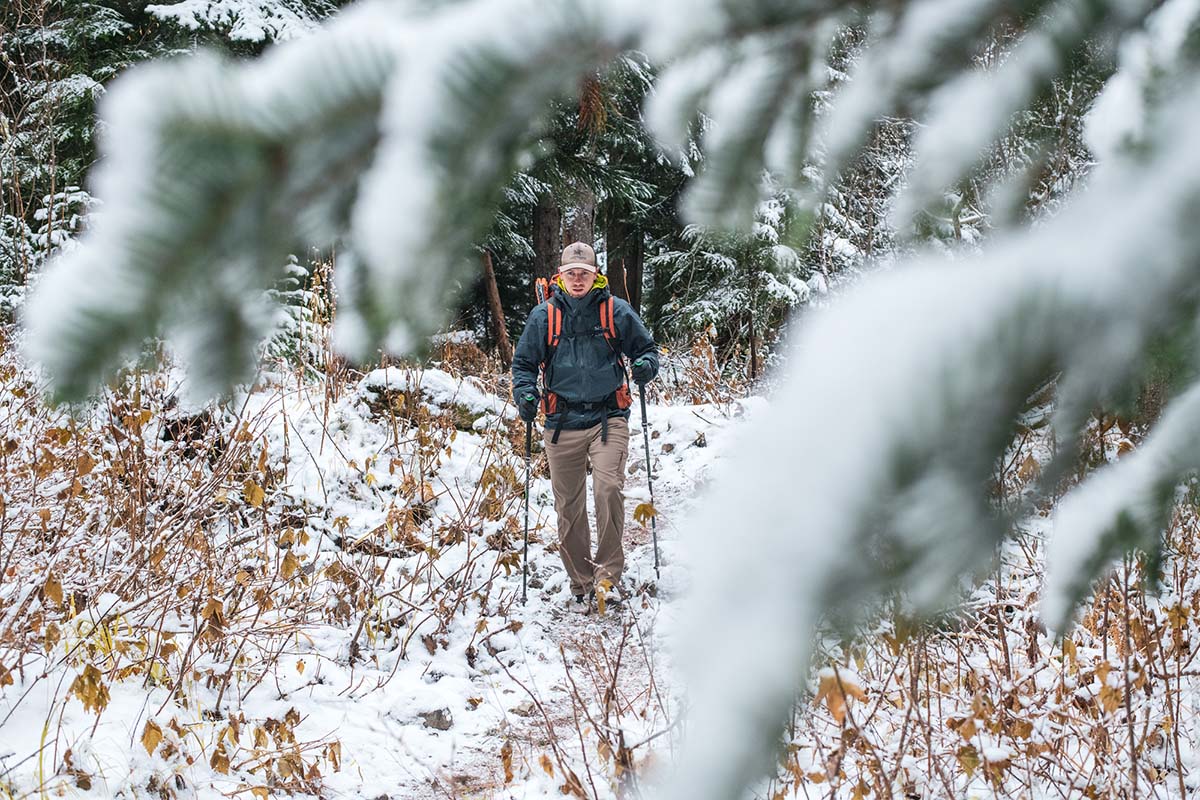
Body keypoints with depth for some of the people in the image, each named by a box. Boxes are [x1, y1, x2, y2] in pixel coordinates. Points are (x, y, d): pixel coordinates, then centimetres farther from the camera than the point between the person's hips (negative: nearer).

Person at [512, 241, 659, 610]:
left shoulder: (617, 312, 3)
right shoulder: (543, 316, 5)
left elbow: (646, 347, 13)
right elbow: (524, 362, 13)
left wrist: (645, 365, -9)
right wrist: (525, 394, -6)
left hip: (608, 418, -2)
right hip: (562, 424, 2)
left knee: (608, 488, -21)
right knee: (569, 508, 5)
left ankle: (609, 573, -9)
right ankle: (581, 583, 19)